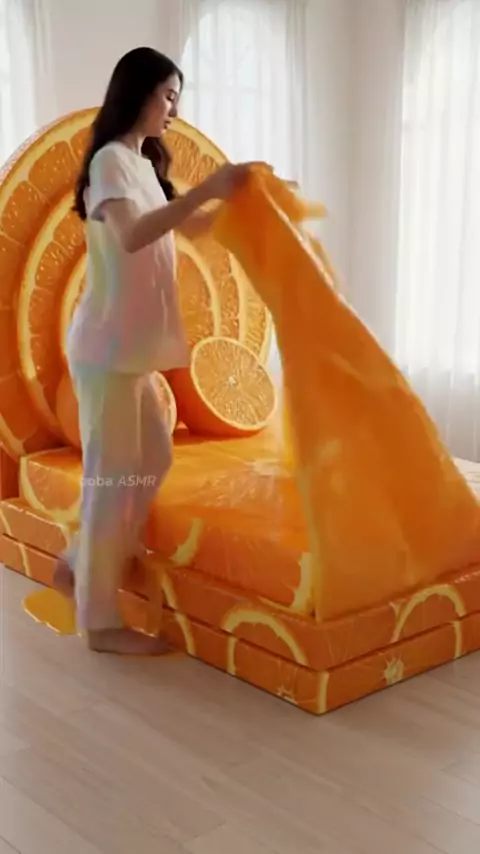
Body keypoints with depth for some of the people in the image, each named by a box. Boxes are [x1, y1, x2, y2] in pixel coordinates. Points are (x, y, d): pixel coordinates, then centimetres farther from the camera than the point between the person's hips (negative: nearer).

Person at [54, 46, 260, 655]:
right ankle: (100, 622, 6)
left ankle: (78, 566, 29)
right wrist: (204, 191, -35)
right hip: (108, 345, -10)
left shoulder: (143, 163, 18)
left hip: (132, 344, 10)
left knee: (152, 459, 16)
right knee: (115, 472, -4)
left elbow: (188, 228, 29)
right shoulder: (111, 159, -12)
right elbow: (131, 236, -30)